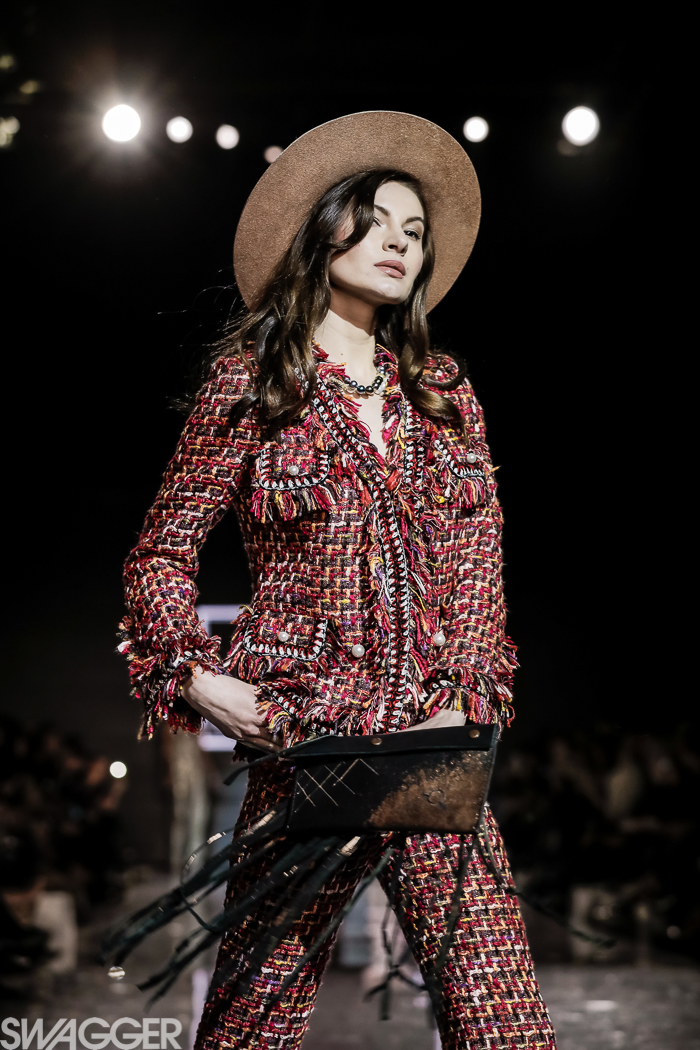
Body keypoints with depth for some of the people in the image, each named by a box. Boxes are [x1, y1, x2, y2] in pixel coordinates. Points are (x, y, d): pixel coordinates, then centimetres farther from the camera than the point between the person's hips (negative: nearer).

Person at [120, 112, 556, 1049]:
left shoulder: (443, 388, 14)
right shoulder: (250, 381, 3)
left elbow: (478, 556, 11)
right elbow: (163, 553, 8)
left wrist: (460, 700, -2)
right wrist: (197, 676, -7)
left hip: (437, 743, 3)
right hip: (305, 744, -3)